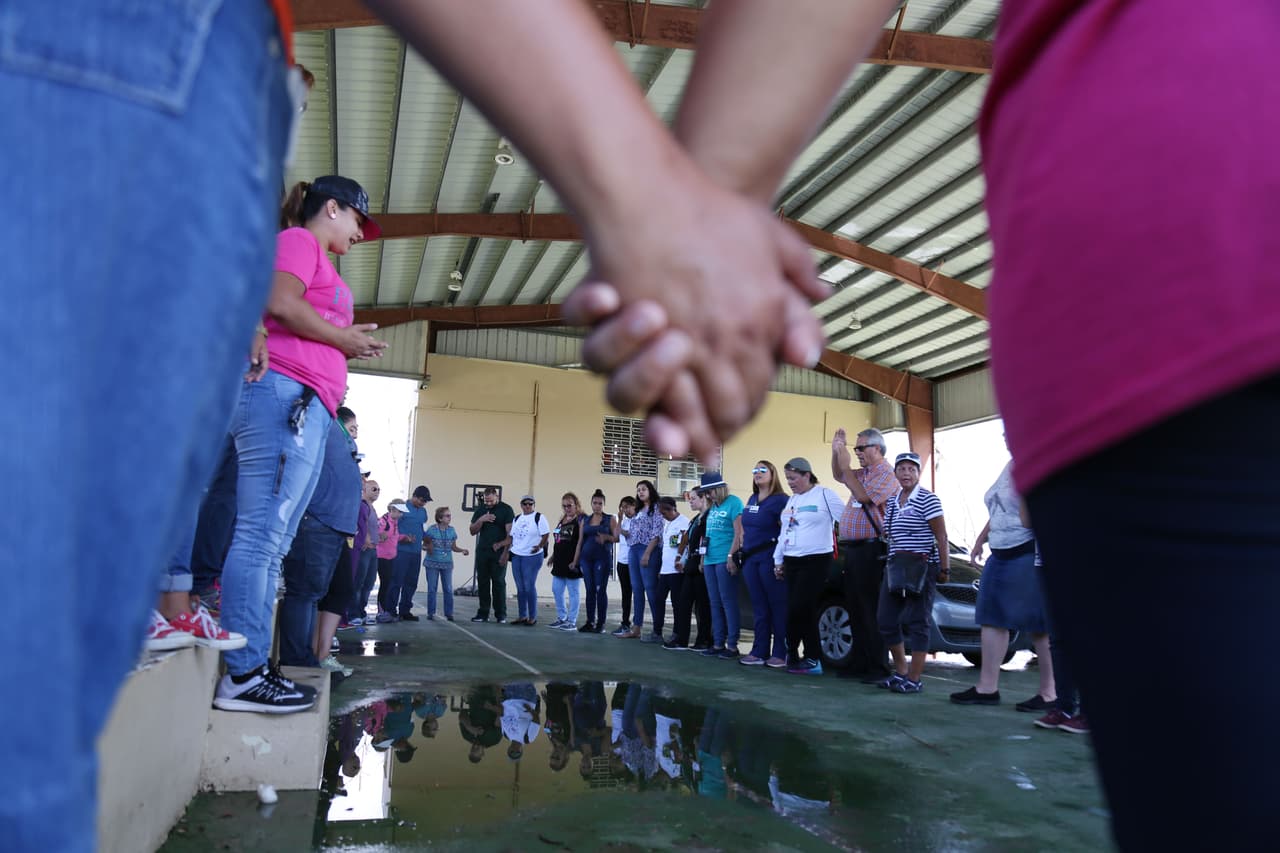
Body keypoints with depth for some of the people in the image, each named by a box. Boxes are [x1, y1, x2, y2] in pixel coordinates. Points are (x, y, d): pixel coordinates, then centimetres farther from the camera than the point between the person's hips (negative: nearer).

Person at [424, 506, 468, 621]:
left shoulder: (451, 530, 2)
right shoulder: (432, 530, -9)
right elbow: (426, 544, -3)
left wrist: (462, 550, -6)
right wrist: (428, 548, -24)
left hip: (447, 564, 3)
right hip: (432, 563, -3)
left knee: (448, 589, 2)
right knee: (432, 589, 5)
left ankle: (449, 613, 9)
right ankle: (431, 612, 14)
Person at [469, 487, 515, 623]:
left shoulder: (506, 509, -2)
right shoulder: (480, 510, 12)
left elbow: (510, 532, -6)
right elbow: (473, 531, 11)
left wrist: (505, 552, -15)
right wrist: (481, 520, -8)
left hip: (499, 552, -4)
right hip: (482, 551, 4)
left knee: (499, 582, -4)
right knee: (482, 582, 3)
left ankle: (501, 614, 1)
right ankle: (483, 613, 8)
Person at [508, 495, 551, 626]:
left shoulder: (539, 517, -5)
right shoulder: (517, 519, 14)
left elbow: (546, 535, -10)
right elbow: (511, 536, 19)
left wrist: (539, 546, -23)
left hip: (532, 556, -6)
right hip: (516, 556, 6)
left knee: (529, 586, -5)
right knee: (520, 587, 9)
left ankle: (533, 617, 3)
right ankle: (522, 616, 17)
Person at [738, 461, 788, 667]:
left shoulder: (780, 499, -6)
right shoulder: (752, 500, 17)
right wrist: (743, 551, 18)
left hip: (770, 559, -7)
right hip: (750, 559, 7)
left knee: (777, 606, -2)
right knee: (759, 607, 9)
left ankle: (780, 653, 2)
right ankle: (759, 652, 13)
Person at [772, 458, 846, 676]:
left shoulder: (824, 495, -5)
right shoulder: (791, 500, 18)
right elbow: (784, 531, 21)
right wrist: (778, 560, 19)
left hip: (815, 561, -7)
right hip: (792, 561, 7)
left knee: (797, 610, -9)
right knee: (805, 611, 7)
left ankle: (791, 654, 5)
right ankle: (812, 659, 13)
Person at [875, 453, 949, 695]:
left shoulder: (927, 499, -6)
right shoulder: (893, 502, 14)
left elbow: (941, 536, -9)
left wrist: (945, 568, -13)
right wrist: (892, 561, 14)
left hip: (922, 566, -7)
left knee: (917, 621, -5)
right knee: (886, 620, 6)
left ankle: (914, 679, 1)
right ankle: (900, 672, 20)